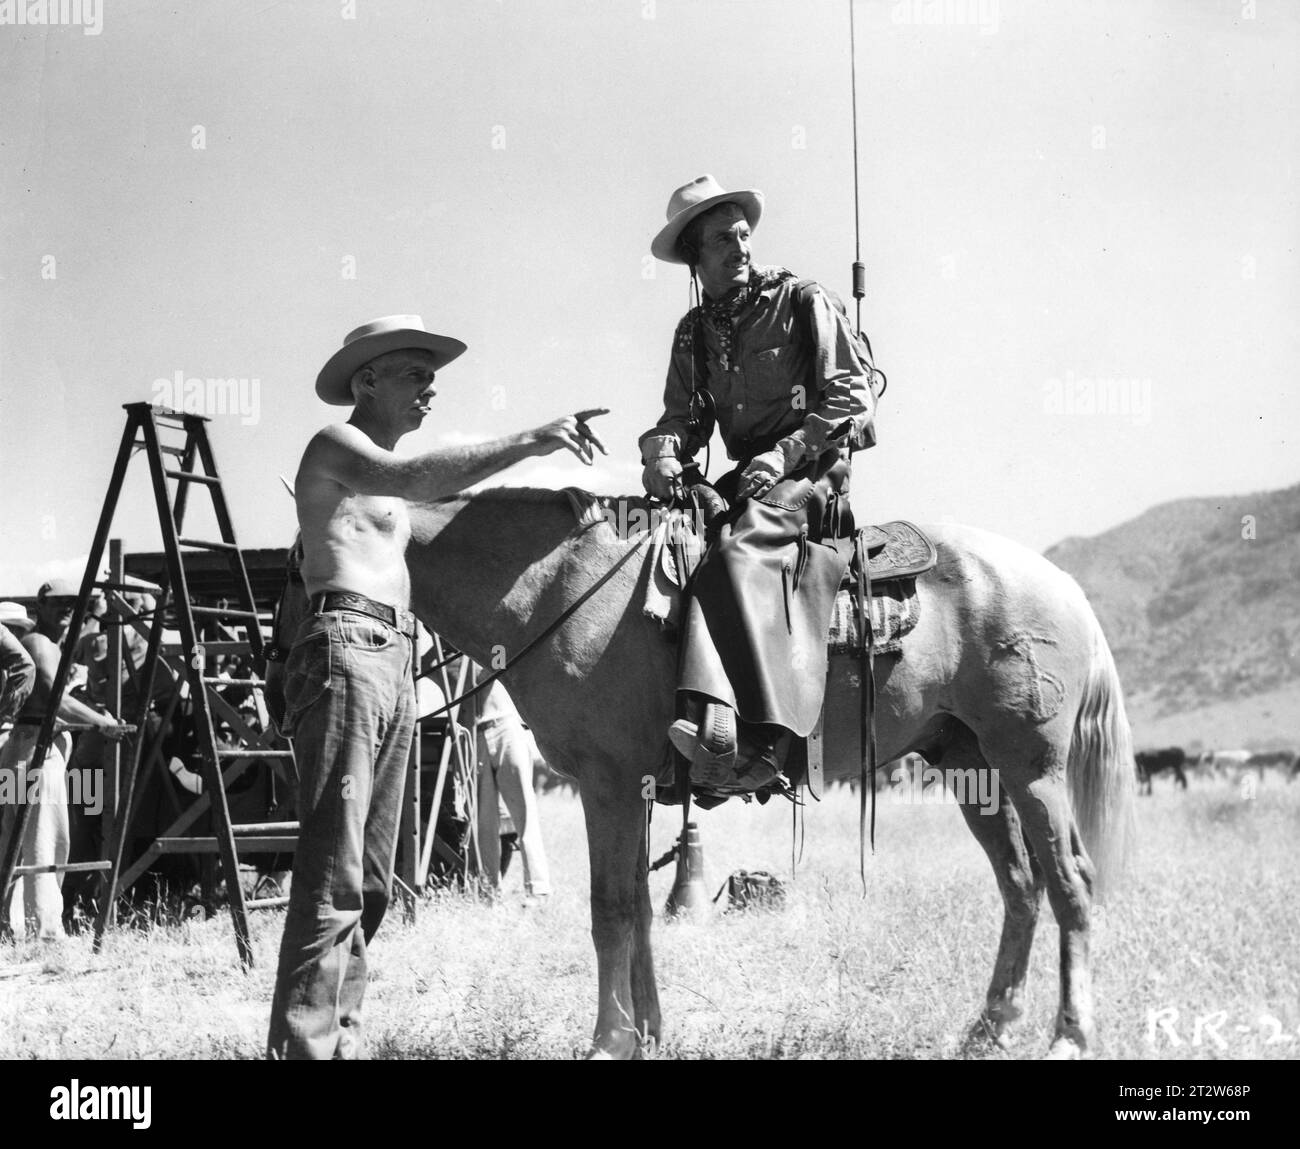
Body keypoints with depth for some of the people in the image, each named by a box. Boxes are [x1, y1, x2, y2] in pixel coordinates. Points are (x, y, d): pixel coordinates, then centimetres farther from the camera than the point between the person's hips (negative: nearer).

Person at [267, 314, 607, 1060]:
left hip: (397, 663, 10)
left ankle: (343, 1039, 10)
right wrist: (529, 442, -22)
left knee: (372, 882, 8)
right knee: (333, 875, -16)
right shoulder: (337, 446, -1)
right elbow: (416, 481, -20)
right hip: (347, 648, -10)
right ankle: (302, 1042, -19)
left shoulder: (384, 477, 27)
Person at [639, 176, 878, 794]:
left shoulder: (802, 302, 0)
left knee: (738, 549, -33)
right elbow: (681, 416, 12)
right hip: (744, 480, 7)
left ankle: (760, 742, -44)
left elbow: (852, 400, -5)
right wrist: (663, 454, -12)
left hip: (814, 474, -7)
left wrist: (784, 454, -16)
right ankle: (702, 713, -26)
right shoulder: (694, 332, 16)